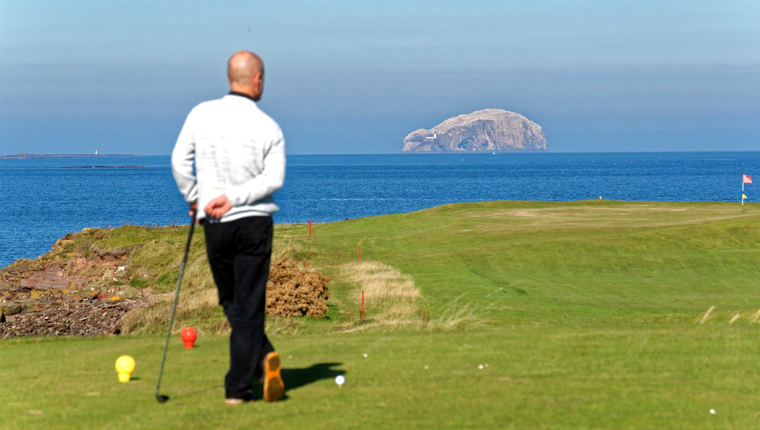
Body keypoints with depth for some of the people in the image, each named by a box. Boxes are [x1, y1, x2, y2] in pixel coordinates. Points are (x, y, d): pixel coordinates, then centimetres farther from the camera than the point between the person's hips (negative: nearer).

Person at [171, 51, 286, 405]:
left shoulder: (201, 114, -2)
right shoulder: (269, 127, -5)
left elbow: (180, 162, -2)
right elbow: (274, 178, -15)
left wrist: (194, 199, 10)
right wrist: (233, 198, -15)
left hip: (215, 225, 1)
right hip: (255, 221, -1)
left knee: (231, 301, 17)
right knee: (248, 305, 3)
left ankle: (263, 357, 3)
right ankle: (237, 387, -3)